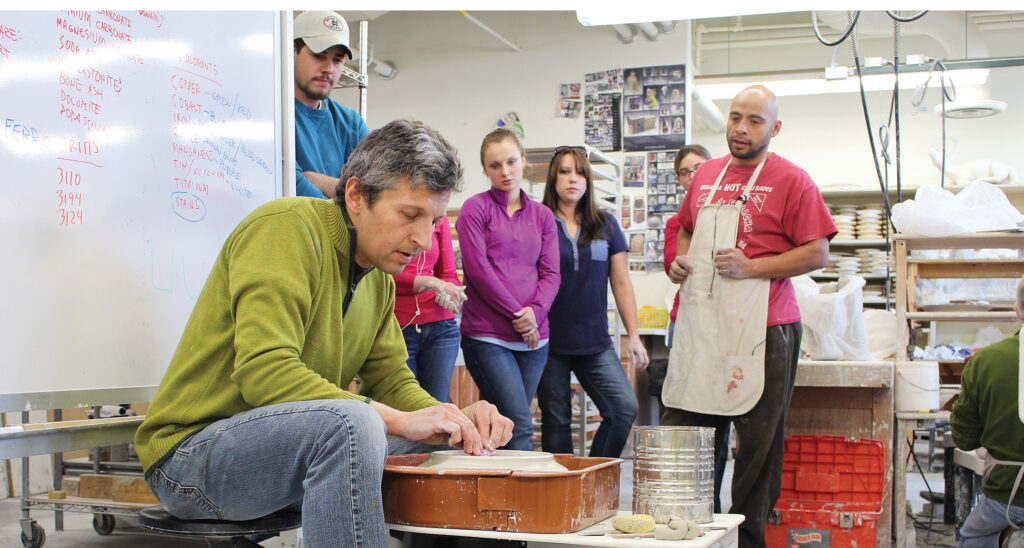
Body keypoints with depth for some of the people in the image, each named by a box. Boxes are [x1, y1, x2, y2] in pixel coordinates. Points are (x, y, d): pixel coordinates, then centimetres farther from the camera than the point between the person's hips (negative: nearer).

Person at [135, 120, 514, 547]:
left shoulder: (379, 275, 11)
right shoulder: (286, 225, -17)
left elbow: (391, 380, 11)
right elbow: (263, 371, -28)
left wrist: (454, 419, -11)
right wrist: (399, 419, -31)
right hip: (191, 449, -8)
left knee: (446, 445, 7)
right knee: (351, 421, -35)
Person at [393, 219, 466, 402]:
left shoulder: (439, 218, 12)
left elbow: (450, 275, 14)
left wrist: (447, 293, -11)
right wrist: (432, 283, -16)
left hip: (440, 327, 4)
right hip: (396, 329, -4)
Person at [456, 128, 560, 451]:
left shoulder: (542, 216, 16)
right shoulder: (475, 208, 2)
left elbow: (551, 273, 9)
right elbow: (477, 269, -6)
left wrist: (535, 312, -10)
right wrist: (516, 316, -9)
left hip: (534, 337, 4)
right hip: (486, 336, -4)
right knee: (521, 429, -13)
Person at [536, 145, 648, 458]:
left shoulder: (606, 225, 10)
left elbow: (621, 283, 11)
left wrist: (633, 335, 6)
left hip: (596, 344, 3)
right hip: (550, 342, -2)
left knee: (625, 408, -9)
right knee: (556, 421, 3)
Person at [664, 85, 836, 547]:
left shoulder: (791, 179, -2)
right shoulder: (706, 173, 16)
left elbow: (818, 254, -6)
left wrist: (753, 267, -15)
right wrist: (680, 260, 10)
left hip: (761, 326, -5)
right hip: (698, 324, 6)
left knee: (758, 441, 0)